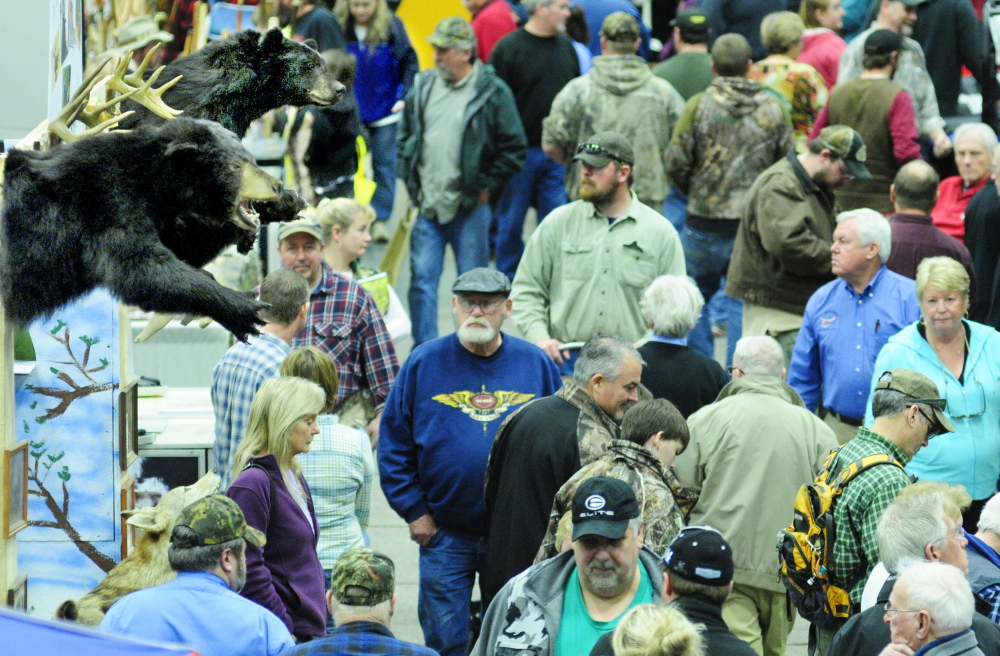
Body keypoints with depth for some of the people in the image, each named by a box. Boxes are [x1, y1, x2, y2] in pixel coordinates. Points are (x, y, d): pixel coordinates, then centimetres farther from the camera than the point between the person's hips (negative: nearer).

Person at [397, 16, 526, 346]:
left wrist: (487, 187, -7)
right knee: (422, 279, 2)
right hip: (428, 206, 4)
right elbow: (405, 136, 20)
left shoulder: (493, 92, -8)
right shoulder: (423, 87, 8)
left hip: (471, 207, -4)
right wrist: (410, 179, 10)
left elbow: (513, 149, -6)